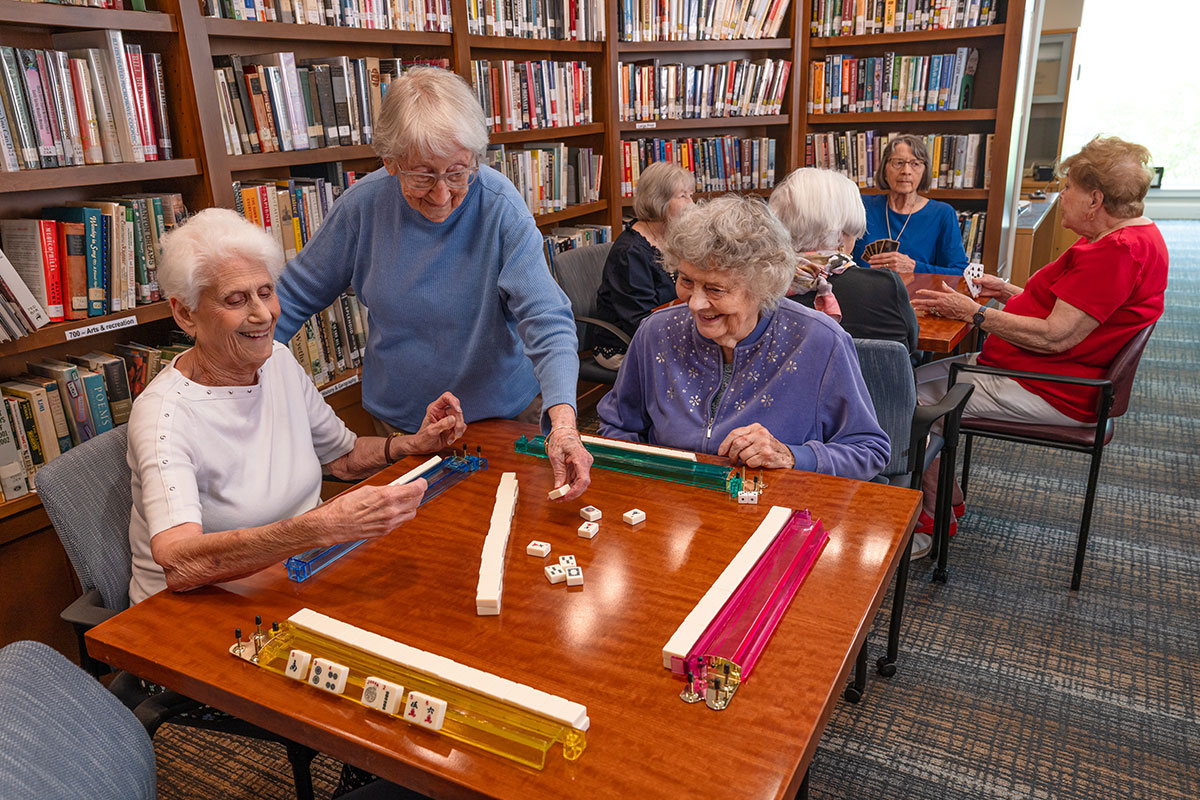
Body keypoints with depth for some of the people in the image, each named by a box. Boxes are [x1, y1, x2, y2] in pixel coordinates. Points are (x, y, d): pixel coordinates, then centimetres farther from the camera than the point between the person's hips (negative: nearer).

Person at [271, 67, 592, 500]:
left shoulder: (501, 208, -22)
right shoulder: (364, 204, -13)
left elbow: (547, 320, -29)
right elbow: (295, 296, 0)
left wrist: (563, 418, -45)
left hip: (505, 413, -2)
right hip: (402, 420, 2)